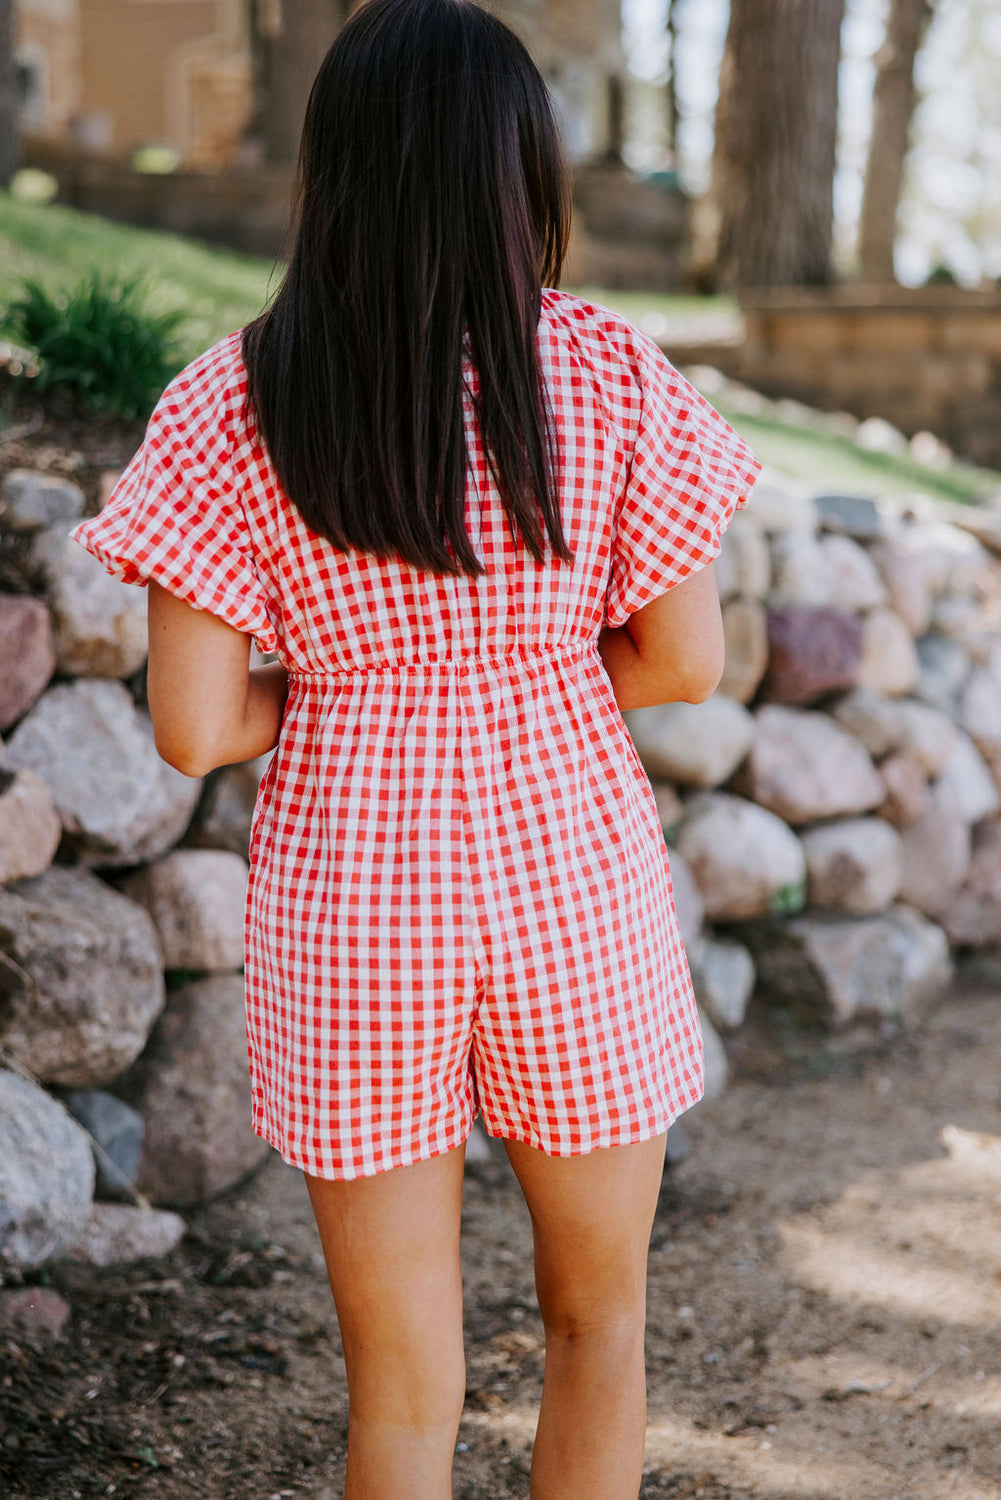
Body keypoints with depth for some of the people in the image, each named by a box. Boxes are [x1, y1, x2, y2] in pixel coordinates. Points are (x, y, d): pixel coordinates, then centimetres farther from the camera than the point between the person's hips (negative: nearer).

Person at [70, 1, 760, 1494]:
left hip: (349, 909, 0)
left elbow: (193, 727, -10)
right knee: (597, 1318, 24)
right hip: (573, 882, 0)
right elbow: (684, 661, -3)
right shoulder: (609, 375, -8)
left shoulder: (231, 407, -8)